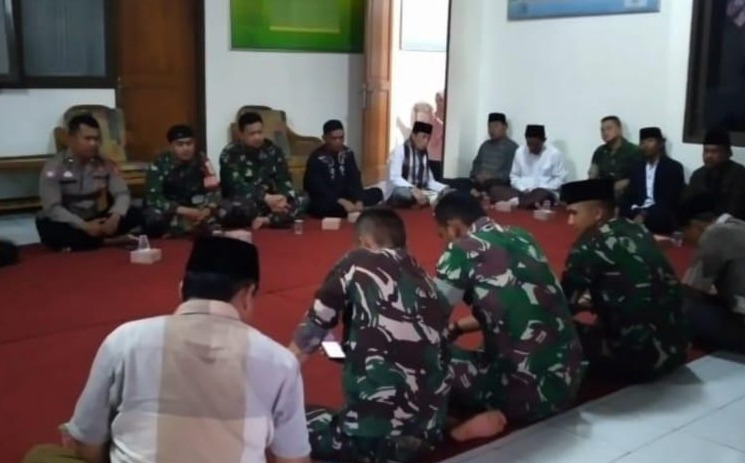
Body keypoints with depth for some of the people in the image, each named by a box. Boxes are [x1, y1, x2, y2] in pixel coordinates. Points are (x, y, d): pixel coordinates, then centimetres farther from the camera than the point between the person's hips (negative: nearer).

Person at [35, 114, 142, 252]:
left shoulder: (105, 164, -1)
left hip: (93, 221, 4)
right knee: (51, 229, -38)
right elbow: (52, 208, -22)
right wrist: (84, 226, -34)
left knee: (135, 215, -15)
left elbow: (122, 194, -5)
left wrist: (115, 216, -28)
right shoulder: (54, 166, -14)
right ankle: (107, 241, -19)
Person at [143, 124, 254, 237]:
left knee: (244, 211, -14)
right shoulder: (159, 164, -10)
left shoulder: (202, 160, -1)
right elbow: (153, 198, -18)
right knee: (152, 220, -39)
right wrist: (184, 211, -32)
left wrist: (208, 209, -29)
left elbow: (214, 190, -6)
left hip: (200, 209, 3)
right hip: (172, 211, -2)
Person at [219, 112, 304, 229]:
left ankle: (266, 220, -35)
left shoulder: (274, 150, 5)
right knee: (246, 202, -38)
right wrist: (266, 198, -34)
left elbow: (285, 180, -2)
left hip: (270, 200, 4)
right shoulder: (230, 154, -9)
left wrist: (282, 197, -26)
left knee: (298, 201, -21)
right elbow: (237, 185, -22)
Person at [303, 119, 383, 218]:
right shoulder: (316, 159, -14)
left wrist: (358, 201, -24)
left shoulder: (348, 153, 3)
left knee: (376, 193, -10)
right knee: (321, 206, -40)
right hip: (324, 203, -5)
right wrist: (342, 202, -36)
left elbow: (355, 180, -6)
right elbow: (318, 189, -24)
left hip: (345, 198, 6)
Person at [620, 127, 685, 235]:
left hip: (662, 217, -5)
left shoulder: (674, 167, 1)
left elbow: (671, 200, -9)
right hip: (638, 213, 5)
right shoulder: (637, 168, 17)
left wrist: (645, 214, -20)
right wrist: (635, 211, -12)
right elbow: (629, 195, 10)